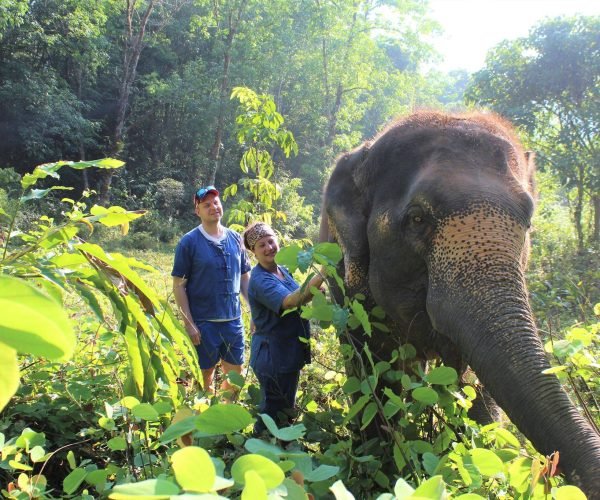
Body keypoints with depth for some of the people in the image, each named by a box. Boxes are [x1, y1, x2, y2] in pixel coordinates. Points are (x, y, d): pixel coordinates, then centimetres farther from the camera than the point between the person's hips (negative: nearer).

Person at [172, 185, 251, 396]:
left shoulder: (235, 239, 5)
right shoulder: (189, 242, -7)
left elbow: (245, 278, 12)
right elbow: (179, 286, -7)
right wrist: (189, 324, -12)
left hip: (234, 321, 4)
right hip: (204, 323, -4)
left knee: (235, 375, 13)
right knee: (205, 378, 8)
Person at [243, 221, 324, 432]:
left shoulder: (282, 271, 6)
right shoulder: (260, 280, -22)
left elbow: (299, 300, 21)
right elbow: (289, 302, -40)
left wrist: (313, 294, 0)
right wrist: (319, 278, -51)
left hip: (289, 352, 9)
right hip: (273, 356, -9)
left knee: (285, 409, 23)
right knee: (274, 411, 2)